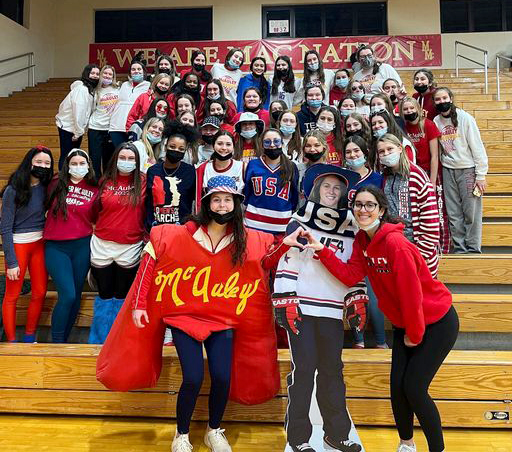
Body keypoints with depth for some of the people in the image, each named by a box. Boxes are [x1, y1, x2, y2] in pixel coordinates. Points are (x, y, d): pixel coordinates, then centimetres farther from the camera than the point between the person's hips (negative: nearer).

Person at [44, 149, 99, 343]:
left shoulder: (94, 190, 3)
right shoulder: (56, 184, 1)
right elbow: (45, 206, 13)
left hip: (82, 246, 2)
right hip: (56, 247, -2)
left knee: (76, 296, 8)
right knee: (67, 295, -12)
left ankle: (64, 340, 26)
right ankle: (56, 342, 7)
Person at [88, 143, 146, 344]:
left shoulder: (143, 182, -3)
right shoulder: (105, 181, 0)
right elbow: (95, 211, 8)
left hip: (130, 247, -1)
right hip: (102, 245, 1)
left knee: (122, 296, 13)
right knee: (105, 294, 14)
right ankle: (100, 340, 29)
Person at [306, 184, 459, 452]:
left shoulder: (394, 242, -27)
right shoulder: (362, 240, -2)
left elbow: (411, 293, -25)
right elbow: (350, 276, -10)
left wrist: (414, 335, -14)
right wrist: (322, 251, -18)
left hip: (436, 324, -7)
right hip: (404, 325, 7)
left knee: (414, 388, -6)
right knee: (397, 387, 6)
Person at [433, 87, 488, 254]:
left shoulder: (465, 118, -8)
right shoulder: (436, 121, 3)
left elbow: (477, 146, -9)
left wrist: (481, 175, -11)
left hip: (468, 169, -3)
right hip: (448, 171, 4)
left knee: (471, 212, -1)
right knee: (453, 213, 7)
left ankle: (473, 248, 10)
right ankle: (459, 247, 17)